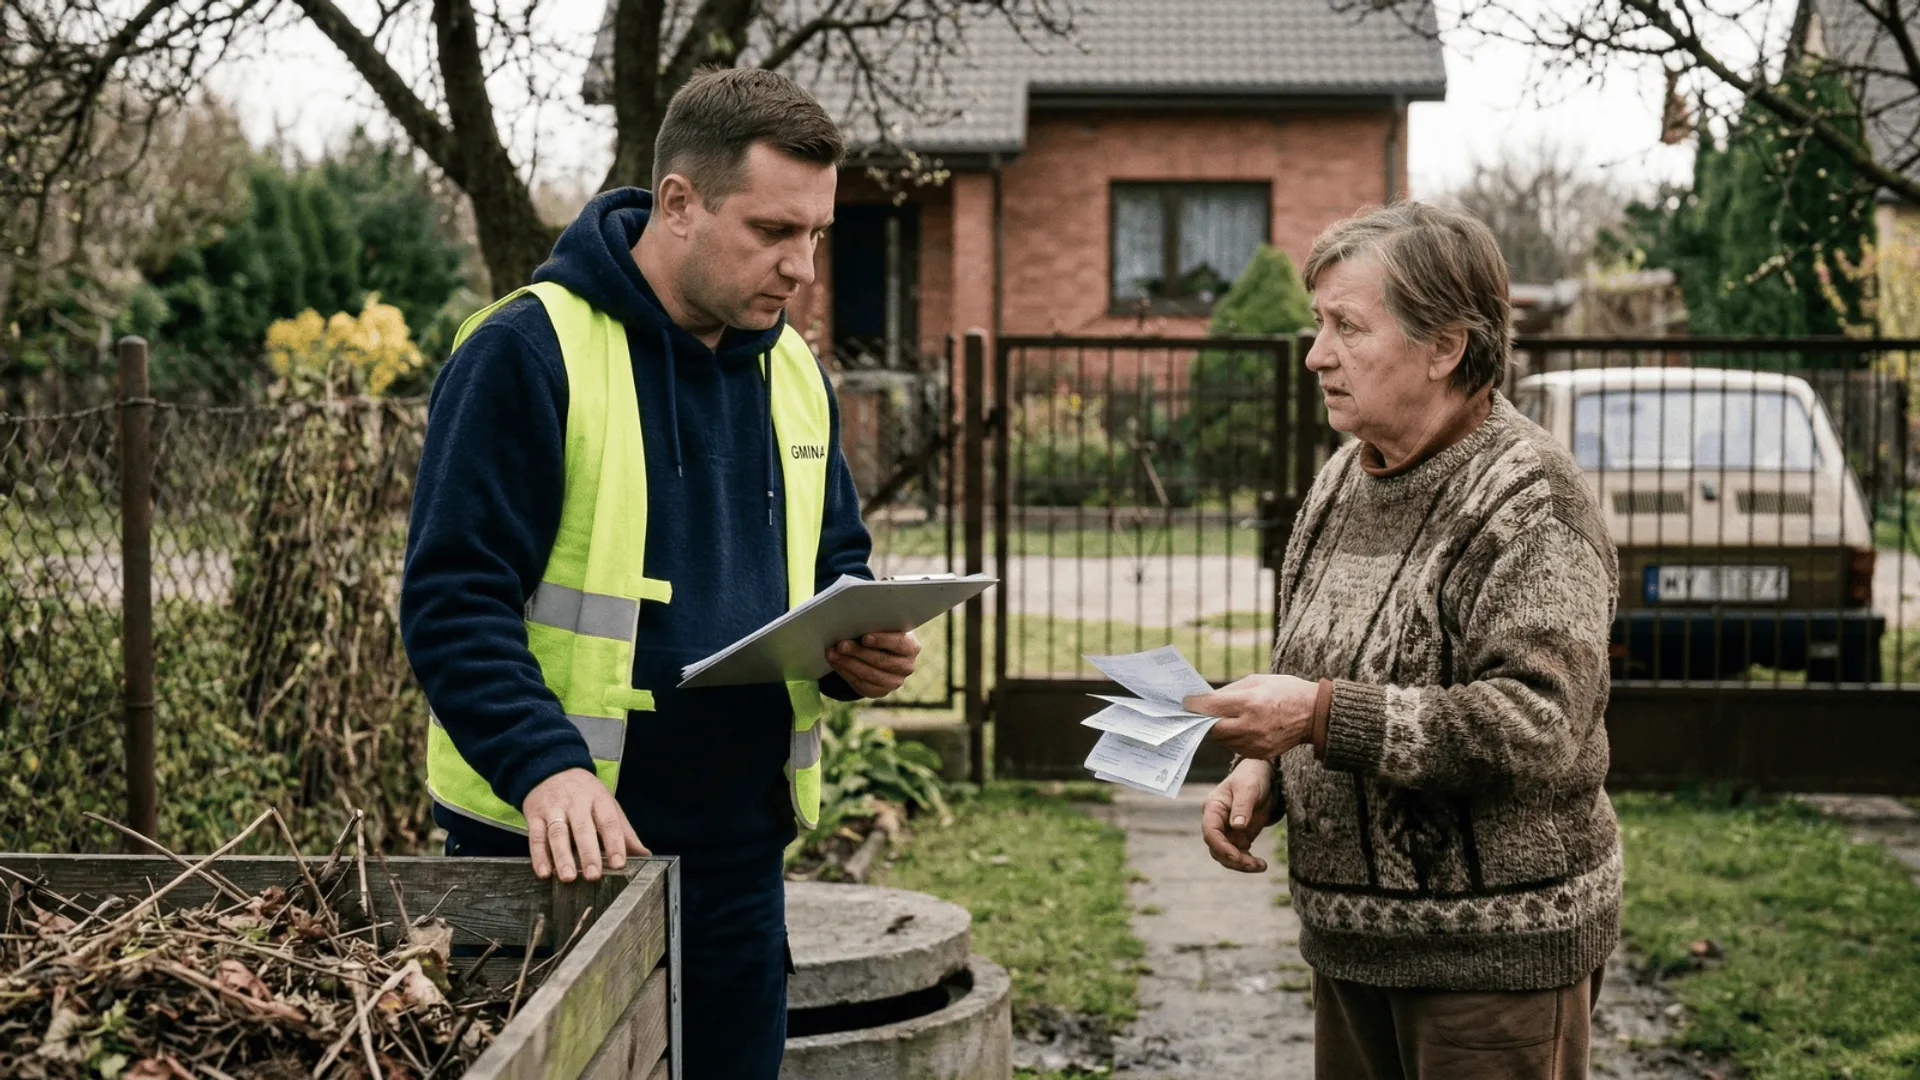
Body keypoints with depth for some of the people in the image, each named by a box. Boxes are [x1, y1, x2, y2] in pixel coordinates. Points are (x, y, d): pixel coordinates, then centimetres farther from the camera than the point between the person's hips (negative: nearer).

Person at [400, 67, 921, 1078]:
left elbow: (835, 567, 21)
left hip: (739, 858, 6)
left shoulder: (795, 374, 10)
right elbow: (452, 600, -16)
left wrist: (859, 645, -2)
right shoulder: (528, 352, -13)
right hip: (555, 849, -6)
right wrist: (544, 765, -30)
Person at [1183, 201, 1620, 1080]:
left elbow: (1536, 728, -25)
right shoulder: (1344, 479, 11)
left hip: (1495, 949, -8)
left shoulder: (1529, 500, -15)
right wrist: (1261, 772, 3)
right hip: (1351, 938, 8)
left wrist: (1324, 717, -26)